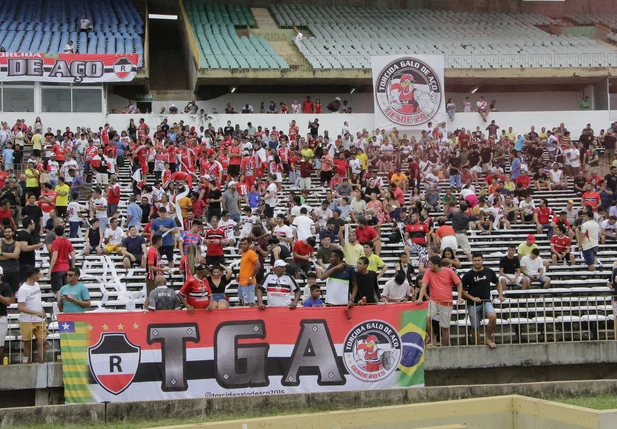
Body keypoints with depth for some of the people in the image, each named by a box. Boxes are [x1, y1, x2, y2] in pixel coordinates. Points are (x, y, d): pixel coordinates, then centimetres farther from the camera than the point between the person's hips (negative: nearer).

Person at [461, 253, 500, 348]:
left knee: (493, 317, -26)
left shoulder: (489, 272, 2)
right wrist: (472, 298, -11)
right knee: (475, 328, 2)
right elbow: (462, 290, 0)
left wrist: (500, 295, 6)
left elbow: (498, 283, 18)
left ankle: (488, 338, -5)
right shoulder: (468, 275, -4)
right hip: (473, 305, 0)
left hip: (486, 302, 0)